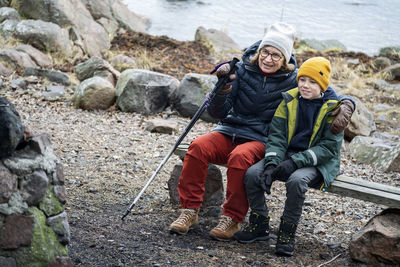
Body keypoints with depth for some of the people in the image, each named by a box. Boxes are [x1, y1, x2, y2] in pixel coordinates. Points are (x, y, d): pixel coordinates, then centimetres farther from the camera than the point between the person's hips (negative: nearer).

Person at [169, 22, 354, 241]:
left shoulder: (293, 81, -3)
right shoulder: (242, 69, 1)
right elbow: (218, 113, 1)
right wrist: (222, 89, -19)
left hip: (261, 141, -3)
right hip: (230, 132, 3)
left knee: (240, 157, -36)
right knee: (198, 147, -27)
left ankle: (232, 219, -22)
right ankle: (190, 210, -17)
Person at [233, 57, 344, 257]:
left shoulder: (333, 108, -7)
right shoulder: (289, 100, 5)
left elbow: (329, 147, -12)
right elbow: (276, 135, 1)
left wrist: (295, 162, -21)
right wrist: (272, 163, -18)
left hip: (316, 163, -4)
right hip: (287, 155, 4)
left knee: (296, 180, -37)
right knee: (252, 173, -21)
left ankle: (287, 233, -18)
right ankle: (259, 226, -4)